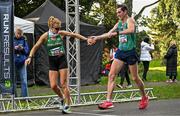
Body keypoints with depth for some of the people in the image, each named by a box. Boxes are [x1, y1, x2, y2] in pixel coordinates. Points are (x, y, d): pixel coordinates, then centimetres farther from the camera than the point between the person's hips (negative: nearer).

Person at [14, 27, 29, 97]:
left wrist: (23, 49, -14)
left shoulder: (23, 40, 7)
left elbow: (27, 51, 5)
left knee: (24, 80, 0)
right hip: (13, 62, -1)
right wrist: (14, 48, -17)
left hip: (22, 63, 1)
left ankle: (25, 96, 5)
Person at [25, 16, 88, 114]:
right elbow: (36, 46, -4)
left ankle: (67, 106, 4)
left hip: (62, 60, 0)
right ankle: (62, 98, 24)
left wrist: (86, 39, 11)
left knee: (63, 84, -4)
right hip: (52, 61, 1)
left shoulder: (61, 33, -6)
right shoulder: (45, 36, -9)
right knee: (53, 85, -6)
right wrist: (30, 57, -14)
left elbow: (74, 35, 6)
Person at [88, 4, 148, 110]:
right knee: (111, 75, -7)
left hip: (130, 52, -6)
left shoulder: (130, 20, -10)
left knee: (135, 78, 5)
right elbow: (109, 34, 19)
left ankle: (144, 98, 27)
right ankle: (109, 101, -10)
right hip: (120, 51, 7)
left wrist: (117, 33, -40)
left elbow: (131, 30, -33)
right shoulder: (119, 23, 12)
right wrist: (96, 38, 10)